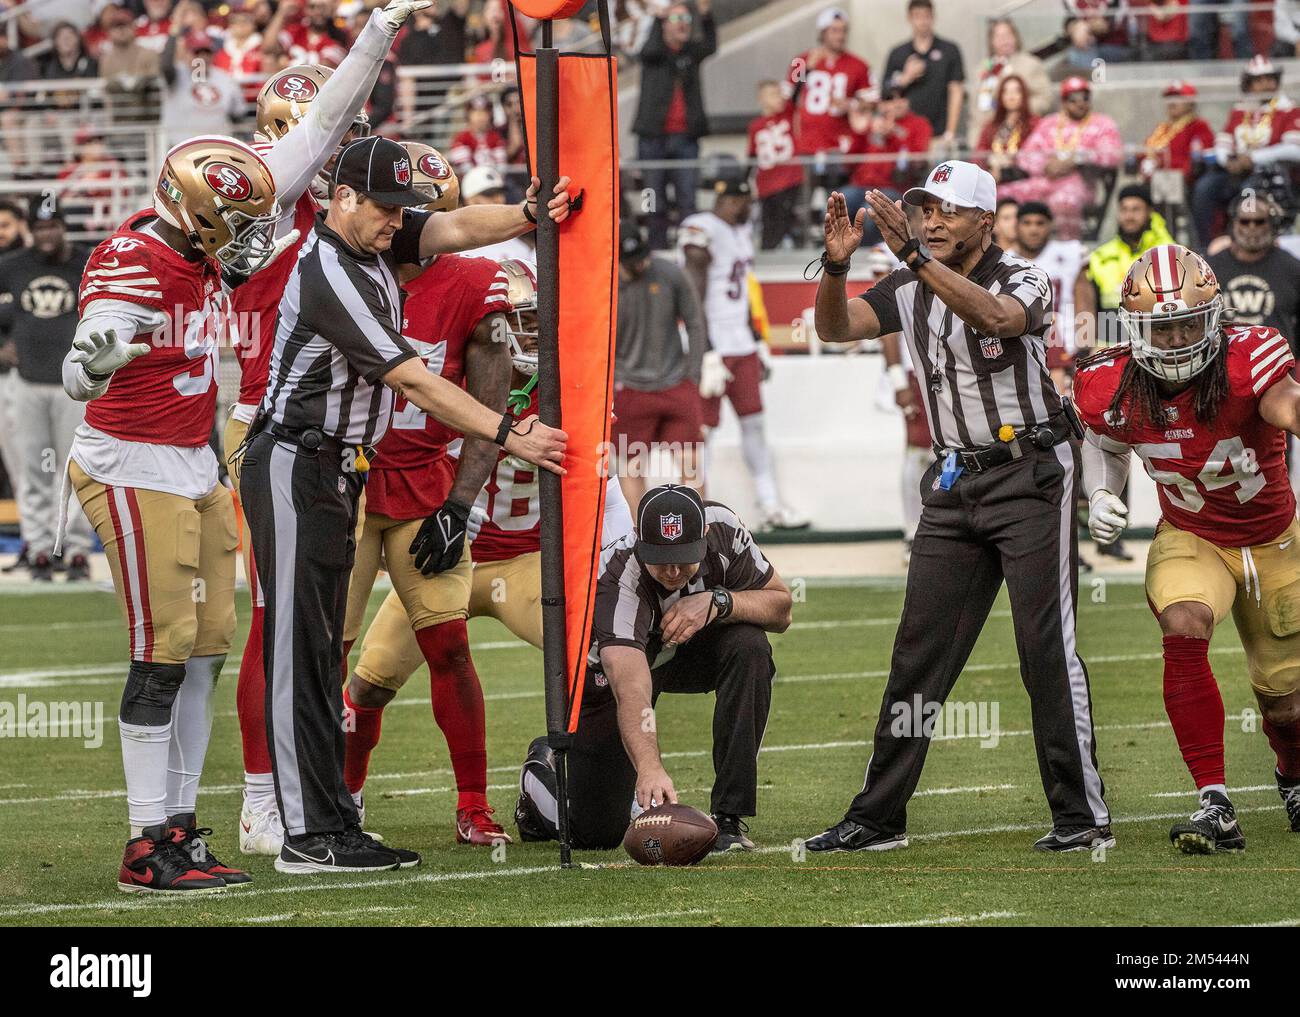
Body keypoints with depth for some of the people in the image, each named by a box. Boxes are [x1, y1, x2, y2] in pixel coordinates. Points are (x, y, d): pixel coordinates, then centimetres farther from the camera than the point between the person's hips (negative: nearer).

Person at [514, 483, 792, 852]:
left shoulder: (721, 528, -27)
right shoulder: (617, 581, -41)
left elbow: (780, 607, -16)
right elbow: (632, 690, -54)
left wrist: (717, 601, -36)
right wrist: (649, 767, -71)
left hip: (686, 648, 4)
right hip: (603, 672, -4)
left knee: (749, 647, -30)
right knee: (597, 833, -6)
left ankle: (728, 818, -22)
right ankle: (546, 767, 32)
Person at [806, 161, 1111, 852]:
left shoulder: (1022, 281, -10)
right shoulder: (911, 290, 7)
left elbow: (994, 316, -32)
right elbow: (835, 328, -2)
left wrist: (916, 255, -40)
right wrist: (836, 264, -21)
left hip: (1031, 477, -5)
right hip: (955, 484, 5)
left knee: (1048, 650, -8)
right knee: (918, 652, 4)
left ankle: (1083, 816, -3)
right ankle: (878, 817, 7)